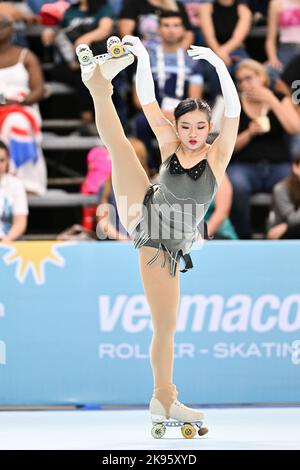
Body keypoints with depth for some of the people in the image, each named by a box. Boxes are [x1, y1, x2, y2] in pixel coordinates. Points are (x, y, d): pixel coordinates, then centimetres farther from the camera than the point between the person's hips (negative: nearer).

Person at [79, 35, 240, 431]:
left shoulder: (217, 156, -4)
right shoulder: (169, 145, 2)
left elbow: (233, 111, -20)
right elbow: (148, 102, -6)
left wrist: (220, 66, -31)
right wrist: (143, 60, -21)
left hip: (167, 245, 0)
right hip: (141, 213, 0)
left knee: (166, 325, 0)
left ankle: (163, 398, 11)